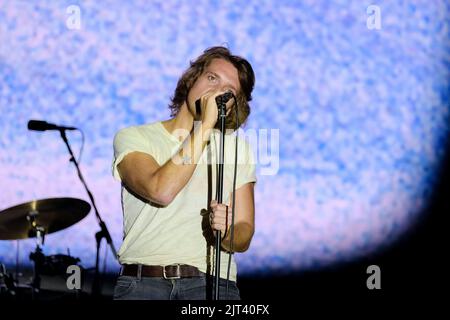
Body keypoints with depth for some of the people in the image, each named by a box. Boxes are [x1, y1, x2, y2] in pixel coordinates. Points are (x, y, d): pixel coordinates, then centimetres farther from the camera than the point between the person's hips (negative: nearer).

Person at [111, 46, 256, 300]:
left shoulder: (238, 148, 13)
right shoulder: (133, 138, 5)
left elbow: (244, 238, 12)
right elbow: (161, 191, -15)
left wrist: (226, 232, -11)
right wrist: (204, 126, -11)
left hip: (212, 283, 2)